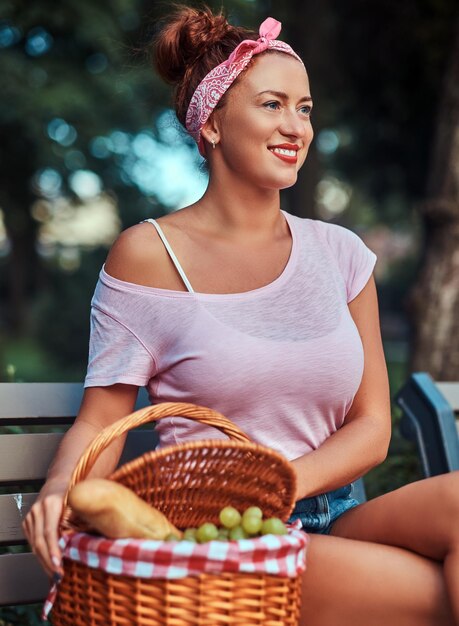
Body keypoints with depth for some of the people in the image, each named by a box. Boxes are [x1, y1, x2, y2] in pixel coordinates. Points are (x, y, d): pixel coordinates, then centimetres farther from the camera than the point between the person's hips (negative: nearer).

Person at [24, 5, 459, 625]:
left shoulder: (339, 253, 10)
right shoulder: (148, 254, 0)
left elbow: (371, 425, 8)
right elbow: (100, 422, -1)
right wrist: (60, 491, -24)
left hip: (331, 520, 5)